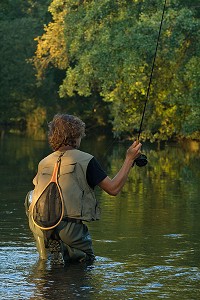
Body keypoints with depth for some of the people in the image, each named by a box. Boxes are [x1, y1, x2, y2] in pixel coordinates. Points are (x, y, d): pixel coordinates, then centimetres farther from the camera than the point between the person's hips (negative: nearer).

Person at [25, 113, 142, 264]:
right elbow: (113, 189, -2)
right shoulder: (85, 160, -4)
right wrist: (130, 159, 6)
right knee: (88, 262, 12)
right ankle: (70, 251, -16)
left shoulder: (43, 163, 11)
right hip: (71, 228, -5)